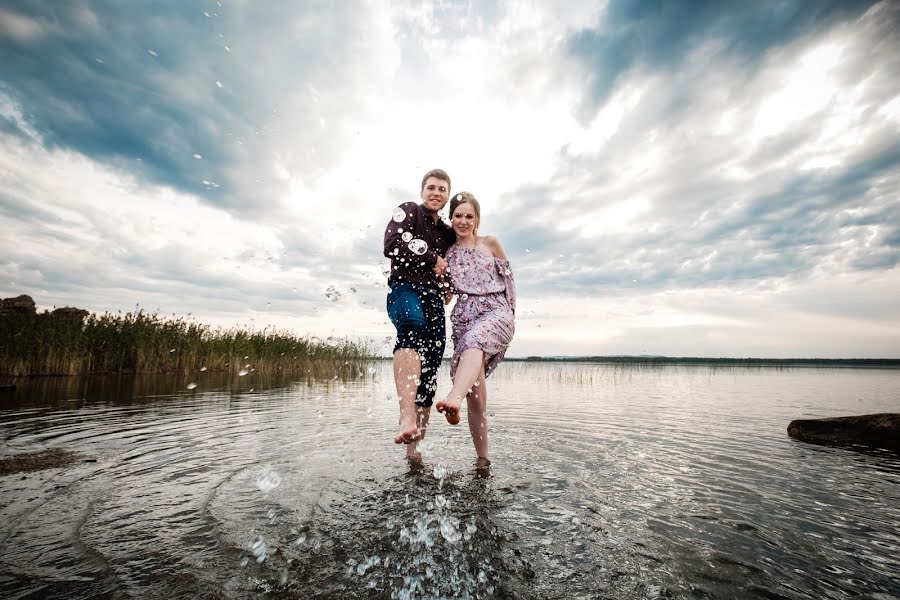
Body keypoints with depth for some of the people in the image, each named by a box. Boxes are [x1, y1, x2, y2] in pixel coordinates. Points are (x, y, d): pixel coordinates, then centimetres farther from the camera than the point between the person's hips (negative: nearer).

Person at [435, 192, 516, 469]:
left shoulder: (490, 243, 10)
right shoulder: (449, 252, 16)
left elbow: (508, 279, 11)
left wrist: (509, 314, 7)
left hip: (495, 311, -2)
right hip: (464, 318, 2)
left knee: (474, 342, -41)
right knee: (475, 394, -7)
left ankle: (453, 399, -62)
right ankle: (482, 458, 4)